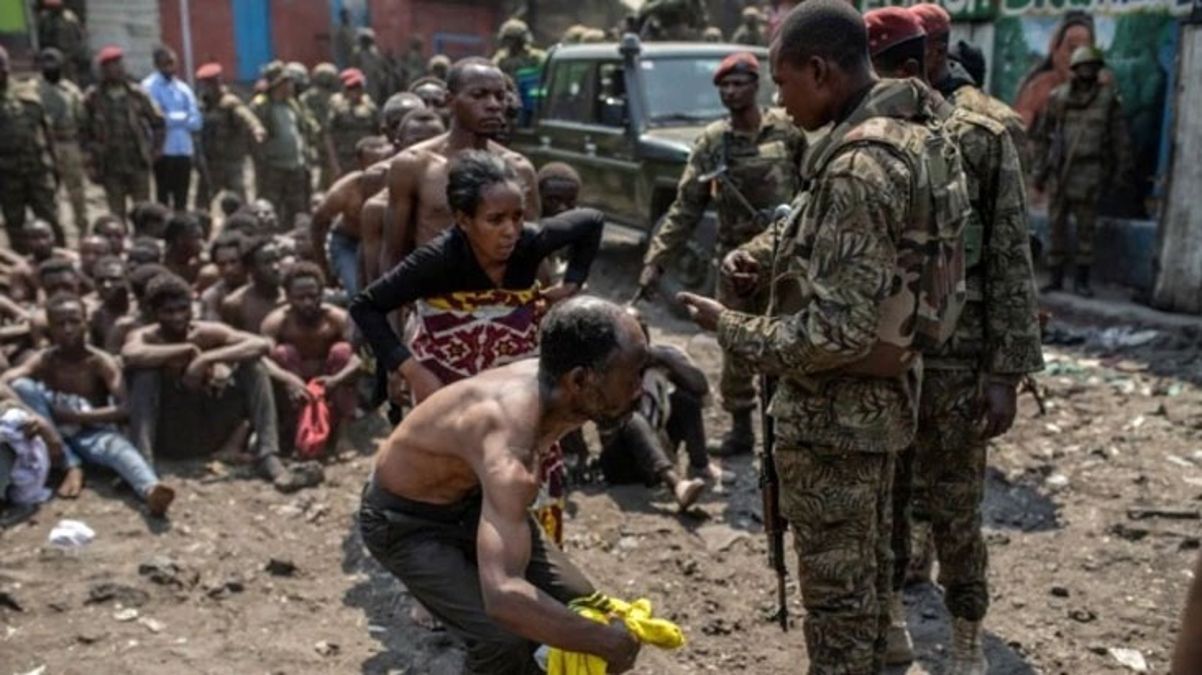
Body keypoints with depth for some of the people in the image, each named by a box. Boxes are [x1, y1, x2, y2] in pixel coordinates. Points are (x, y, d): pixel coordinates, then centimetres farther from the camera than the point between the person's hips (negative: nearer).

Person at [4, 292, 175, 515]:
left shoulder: (102, 362, -10)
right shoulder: (45, 360, -2)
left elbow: (125, 409, -22)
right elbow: (9, 378, -21)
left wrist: (76, 416, -22)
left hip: (91, 433, -3)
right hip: (56, 434, 3)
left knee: (117, 444, -38)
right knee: (22, 386, -18)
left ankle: (151, 490, -73)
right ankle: (71, 467, -19)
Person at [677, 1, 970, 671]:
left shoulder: (861, 169, -28)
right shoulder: (908, 126, 2)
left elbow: (835, 332, -29)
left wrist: (731, 328, -17)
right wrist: (764, 251, 0)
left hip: (835, 411, -10)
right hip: (880, 393, 10)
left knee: (835, 580, 7)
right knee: (869, 560, 24)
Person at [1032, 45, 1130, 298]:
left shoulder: (1109, 98, 2)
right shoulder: (1058, 96, 6)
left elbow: (1119, 139, 6)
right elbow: (1042, 135, 11)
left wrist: (1117, 172, 4)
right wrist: (1040, 170, 9)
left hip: (1088, 172, -2)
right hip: (1058, 170, 2)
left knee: (1085, 227, 0)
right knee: (1057, 226, 5)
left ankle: (1082, 280, 7)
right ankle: (1056, 278, 13)